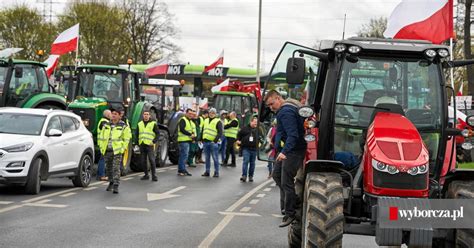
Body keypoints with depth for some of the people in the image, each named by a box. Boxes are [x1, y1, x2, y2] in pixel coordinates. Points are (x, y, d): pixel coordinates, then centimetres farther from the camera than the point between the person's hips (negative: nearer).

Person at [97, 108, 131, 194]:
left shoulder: (123, 126, 0)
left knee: (116, 168, -10)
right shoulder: (106, 125, 11)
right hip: (107, 151, 4)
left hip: (117, 151, -4)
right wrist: (101, 147, 8)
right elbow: (100, 136, 17)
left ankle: (116, 186, -10)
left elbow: (127, 138, 3)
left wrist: (122, 148, -5)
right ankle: (111, 183, 29)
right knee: (109, 168, 12)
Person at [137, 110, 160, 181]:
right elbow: (137, 134, 21)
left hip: (150, 145, -5)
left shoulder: (153, 124, 1)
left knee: (152, 160, -10)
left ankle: (154, 175, -6)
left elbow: (158, 133, -1)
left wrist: (154, 141, -11)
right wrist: (138, 142, 10)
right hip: (142, 145, 5)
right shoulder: (140, 124, 14)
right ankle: (146, 175, 15)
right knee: (143, 161, 7)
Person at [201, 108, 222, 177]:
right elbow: (203, 130, 23)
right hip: (206, 141, 6)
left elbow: (220, 132, -9)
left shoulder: (218, 122, -2)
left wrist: (215, 140, -19)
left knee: (215, 158, -4)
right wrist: (202, 139, 11)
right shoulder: (206, 121, 17)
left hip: (213, 142, -6)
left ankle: (216, 172, 0)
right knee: (207, 158, 10)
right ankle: (207, 171, 16)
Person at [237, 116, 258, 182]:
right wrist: (238, 140, 4)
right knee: (246, 161, -12)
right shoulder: (245, 128, 5)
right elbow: (239, 134, 16)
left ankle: (251, 176, 15)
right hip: (246, 148, -2)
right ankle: (244, 176, -14)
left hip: (254, 149, 2)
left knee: (252, 163, 7)